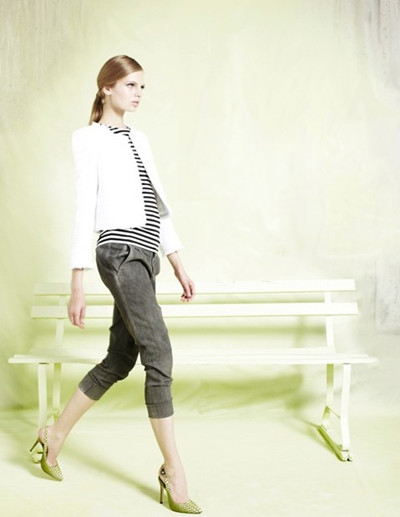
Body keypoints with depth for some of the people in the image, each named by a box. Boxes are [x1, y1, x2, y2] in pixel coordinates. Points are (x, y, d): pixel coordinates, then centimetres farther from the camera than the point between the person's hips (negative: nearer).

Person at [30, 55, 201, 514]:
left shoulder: (138, 139, 21)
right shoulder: (89, 138, 0)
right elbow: (84, 210, -6)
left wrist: (179, 265, 16)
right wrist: (77, 283, -10)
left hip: (144, 256, 8)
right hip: (120, 252, -8)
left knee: (119, 360, 11)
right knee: (158, 356, -9)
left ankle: (56, 435, 29)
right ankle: (174, 473, 2)